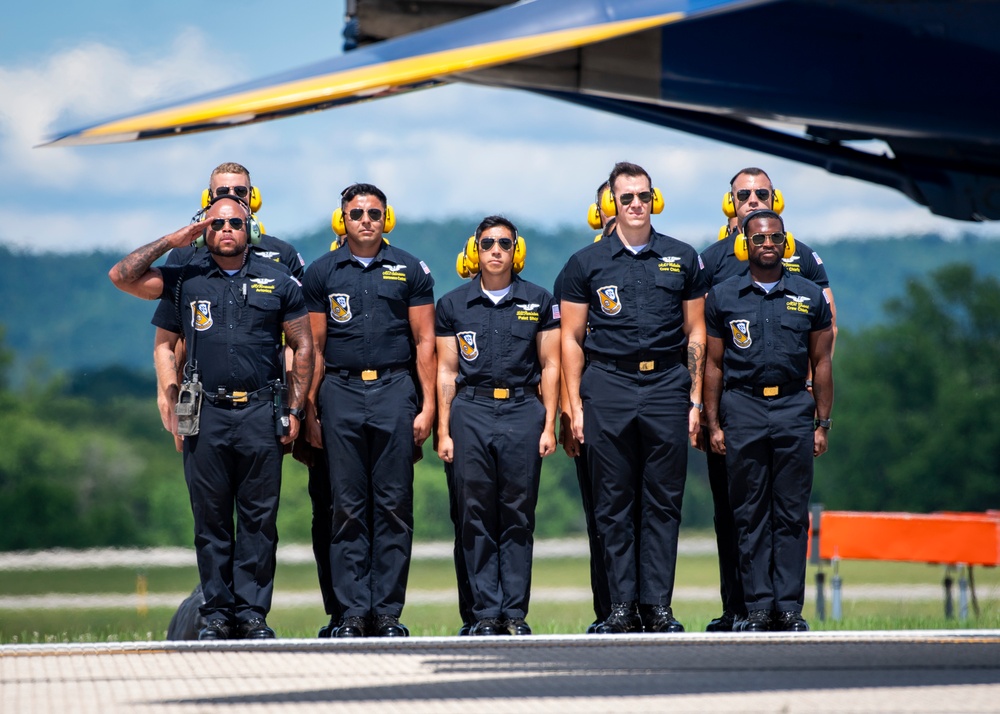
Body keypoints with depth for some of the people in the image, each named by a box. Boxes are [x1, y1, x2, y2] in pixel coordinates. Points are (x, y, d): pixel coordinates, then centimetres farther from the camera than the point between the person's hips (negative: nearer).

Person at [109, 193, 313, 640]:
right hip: (207, 416, 1)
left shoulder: (279, 283, 9)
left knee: (259, 519, 0)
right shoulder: (185, 281, 10)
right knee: (210, 519, 2)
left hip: (260, 414, -1)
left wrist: (295, 410, 3)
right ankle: (217, 614, 7)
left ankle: (252, 612, 3)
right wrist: (172, 241, 2)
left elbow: (302, 347, 11)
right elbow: (122, 276, 4)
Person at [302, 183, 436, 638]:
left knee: (394, 505, -1)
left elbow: (424, 341, 6)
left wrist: (427, 406, -1)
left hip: (395, 390, -1)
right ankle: (353, 612, 3)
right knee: (348, 507, 1)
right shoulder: (322, 273, 9)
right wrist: (309, 412, 5)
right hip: (341, 392, 1)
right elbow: (315, 347, 11)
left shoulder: (409, 271, 7)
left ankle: (388, 612, 2)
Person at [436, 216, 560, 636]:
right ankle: (486, 614, 3)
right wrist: (444, 431, 4)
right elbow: (446, 371, 10)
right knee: (477, 518, -1)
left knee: (518, 518, 0)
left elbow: (549, 366, 9)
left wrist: (549, 425, 2)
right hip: (471, 413, 1)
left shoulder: (539, 303, 9)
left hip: (522, 412, 0)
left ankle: (515, 613, 3)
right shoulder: (453, 306, 9)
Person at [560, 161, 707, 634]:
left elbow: (696, 334, 13)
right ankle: (622, 606, 4)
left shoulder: (682, 259, 11)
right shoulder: (586, 263, 8)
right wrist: (574, 404, 1)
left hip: (667, 384, 1)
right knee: (614, 503, 0)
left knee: (663, 502, 0)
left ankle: (658, 604, 4)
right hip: (607, 386, -1)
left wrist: (695, 399, 5)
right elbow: (571, 338, 8)